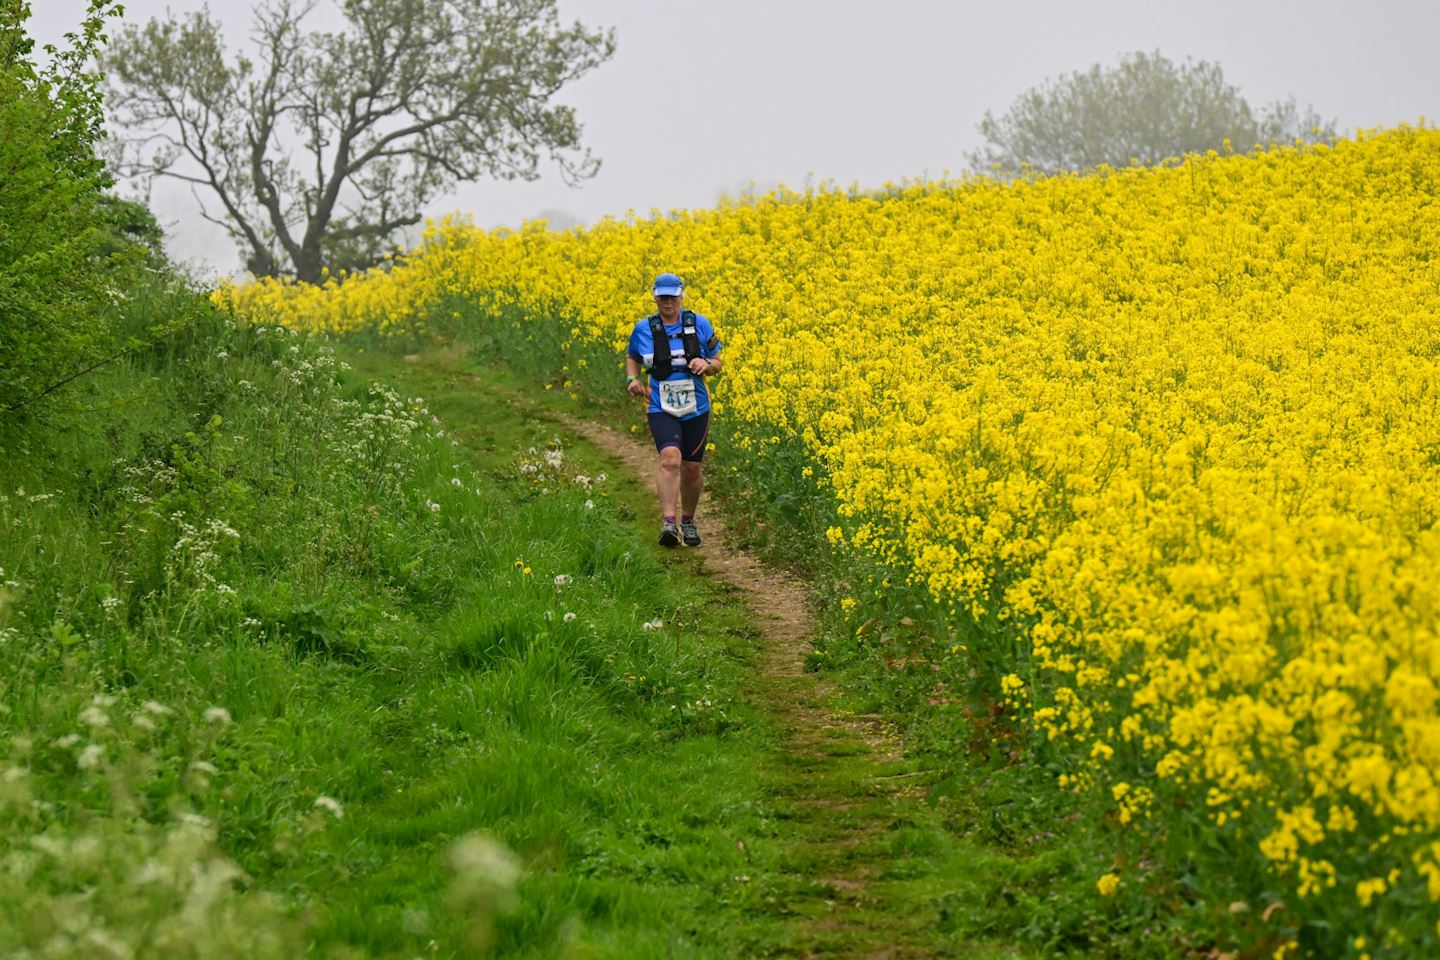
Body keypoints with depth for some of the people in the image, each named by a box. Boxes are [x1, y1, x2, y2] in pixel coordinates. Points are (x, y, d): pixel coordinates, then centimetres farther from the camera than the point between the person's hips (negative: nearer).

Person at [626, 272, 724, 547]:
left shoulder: (699, 324, 0)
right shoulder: (644, 329, -1)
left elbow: (718, 364, 10)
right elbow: (632, 359, 17)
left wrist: (706, 365, -14)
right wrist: (632, 379, -4)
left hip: (695, 409, 2)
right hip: (662, 410, -2)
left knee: (692, 469, 9)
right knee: (670, 458, -25)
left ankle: (688, 520, 32)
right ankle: (668, 522, -31)